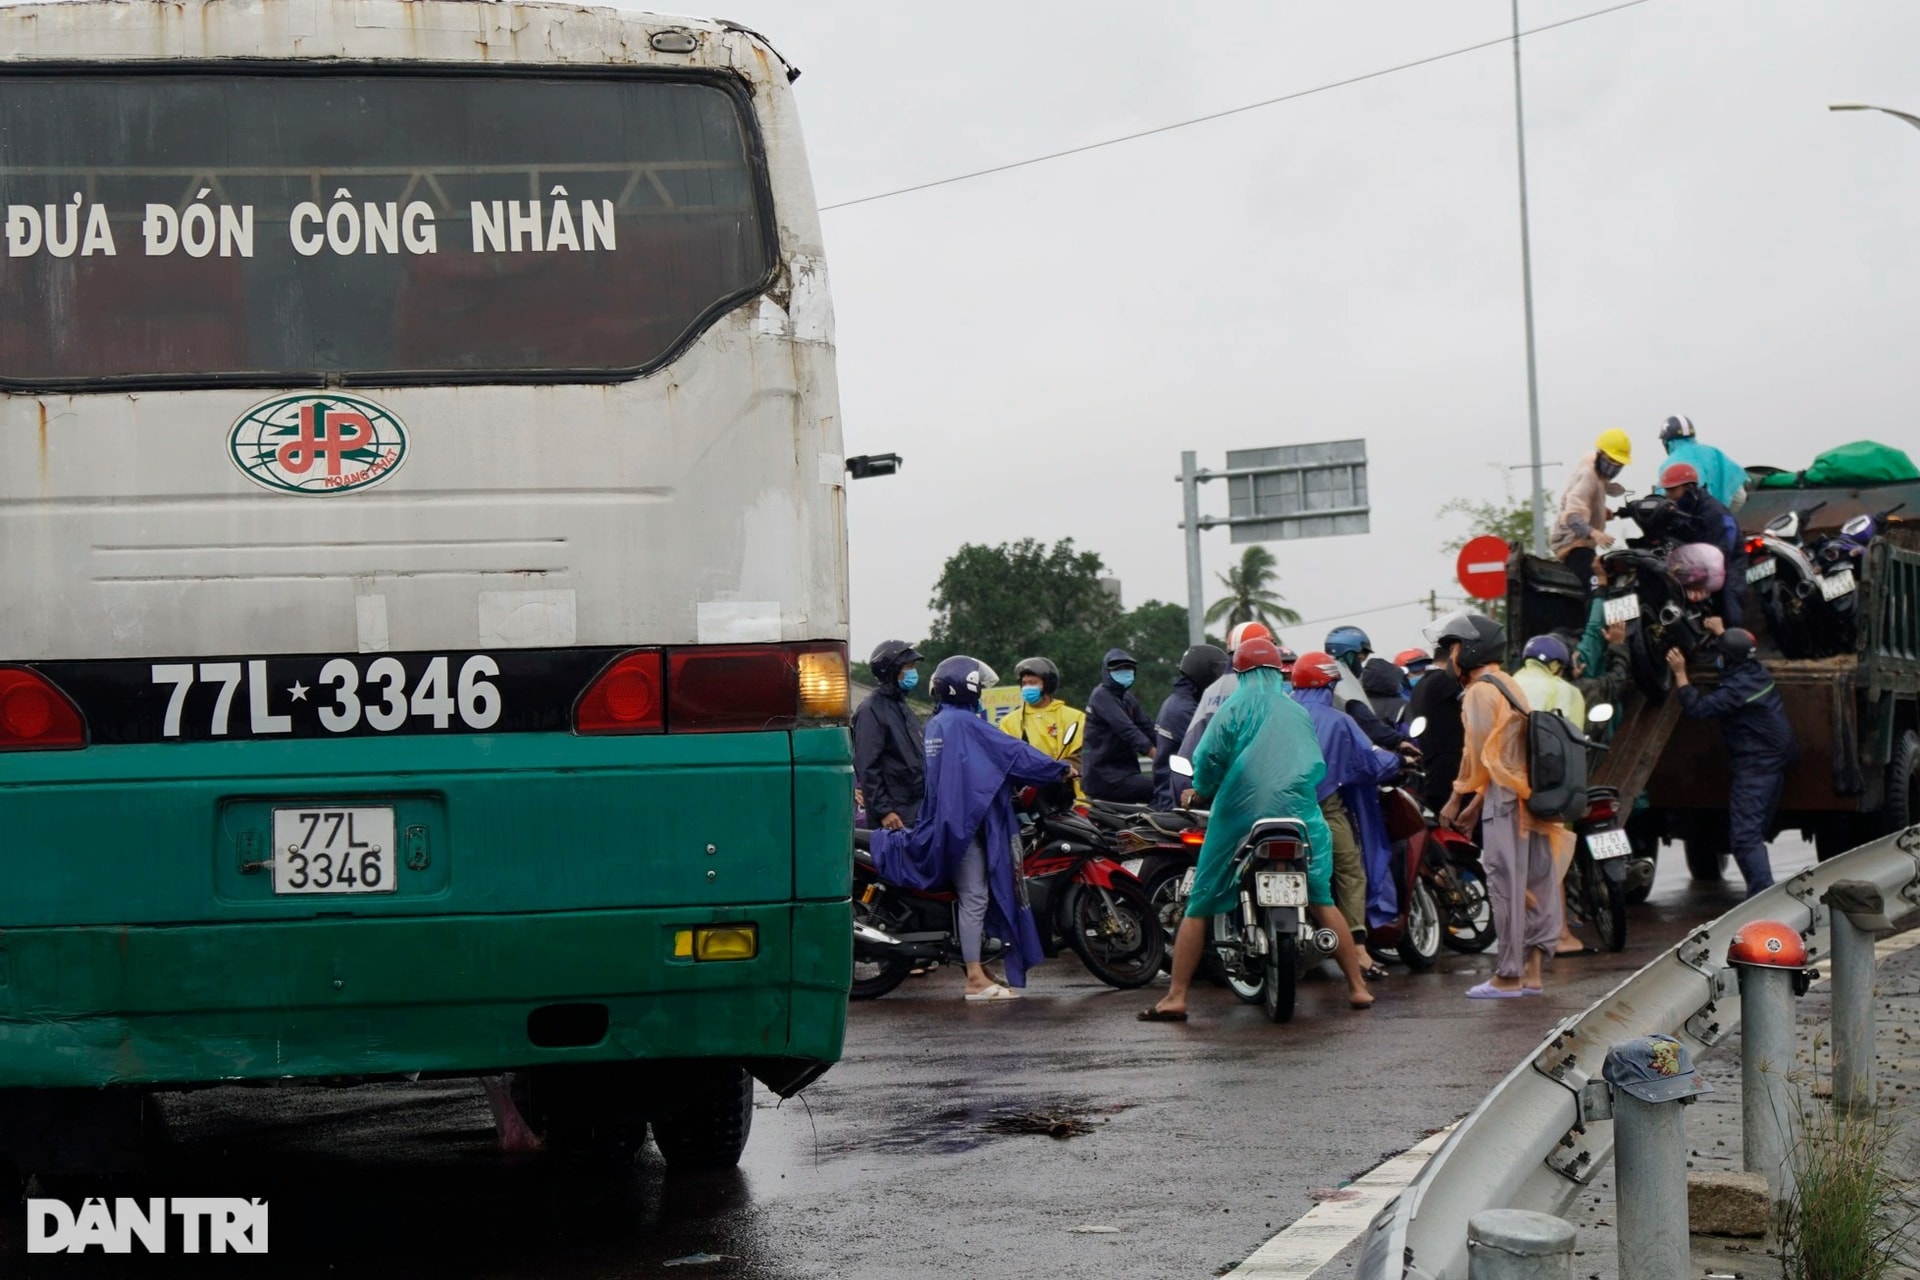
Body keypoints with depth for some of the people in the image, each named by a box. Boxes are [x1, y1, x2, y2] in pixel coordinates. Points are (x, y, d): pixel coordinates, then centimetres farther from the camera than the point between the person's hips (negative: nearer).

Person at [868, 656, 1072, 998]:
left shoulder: (936, 723, 15)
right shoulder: (965, 723, -13)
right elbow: (1011, 752, -12)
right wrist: (1059, 769, -3)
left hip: (947, 819, 9)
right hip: (968, 820, -9)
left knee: (974, 897, 12)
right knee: (975, 897, -8)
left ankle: (978, 969, 15)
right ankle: (976, 979, -9)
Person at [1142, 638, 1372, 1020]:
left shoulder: (1234, 707, 2)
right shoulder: (1298, 712, 14)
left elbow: (1208, 759, -7)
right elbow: (1316, 766, 17)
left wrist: (1204, 791, 11)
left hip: (1239, 815, -3)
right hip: (1297, 814, 3)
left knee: (1201, 906, 2)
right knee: (1322, 902, 12)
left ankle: (1175, 998, -3)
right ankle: (1357, 987, 9)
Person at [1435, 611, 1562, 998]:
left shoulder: (1480, 691, -8)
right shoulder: (1508, 685, 21)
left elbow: (1476, 752, -11)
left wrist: (1457, 799, -2)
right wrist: (1476, 802, 20)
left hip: (1504, 800, -10)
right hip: (1529, 795, 10)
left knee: (1506, 888, -7)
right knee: (1533, 886, 8)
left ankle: (1507, 976, -5)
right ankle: (1532, 972, 10)